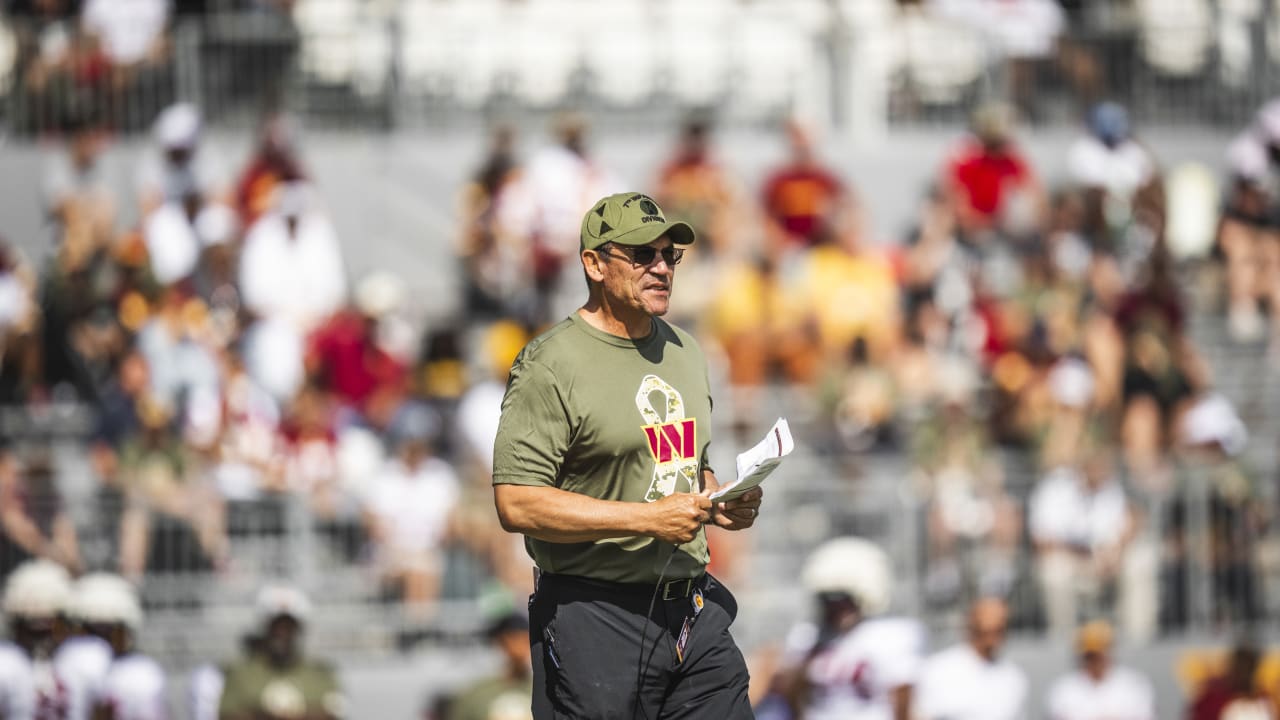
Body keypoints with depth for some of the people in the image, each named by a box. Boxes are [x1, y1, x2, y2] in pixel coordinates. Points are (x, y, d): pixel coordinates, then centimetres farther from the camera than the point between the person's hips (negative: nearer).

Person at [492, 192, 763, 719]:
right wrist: (649, 519, -20)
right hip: (596, 623, -7)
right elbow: (517, 504, -18)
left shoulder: (684, 352, 16)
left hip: (695, 615, 7)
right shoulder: (551, 366, -10)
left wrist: (719, 503, 5)